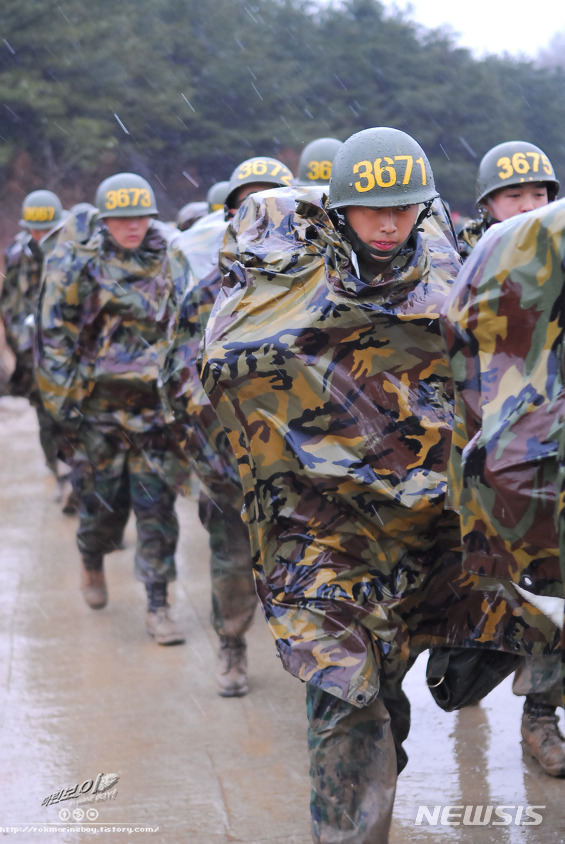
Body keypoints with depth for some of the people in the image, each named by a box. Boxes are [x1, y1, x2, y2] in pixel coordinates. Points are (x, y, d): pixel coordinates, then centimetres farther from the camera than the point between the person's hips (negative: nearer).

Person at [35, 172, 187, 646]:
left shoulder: (169, 265, 6)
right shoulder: (78, 267, -2)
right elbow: (55, 338, -1)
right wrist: (65, 401, -5)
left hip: (155, 408, 1)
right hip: (98, 410, -1)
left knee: (157, 507, -3)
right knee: (101, 501, 8)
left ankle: (158, 606, 3)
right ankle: (93, 565, 39)